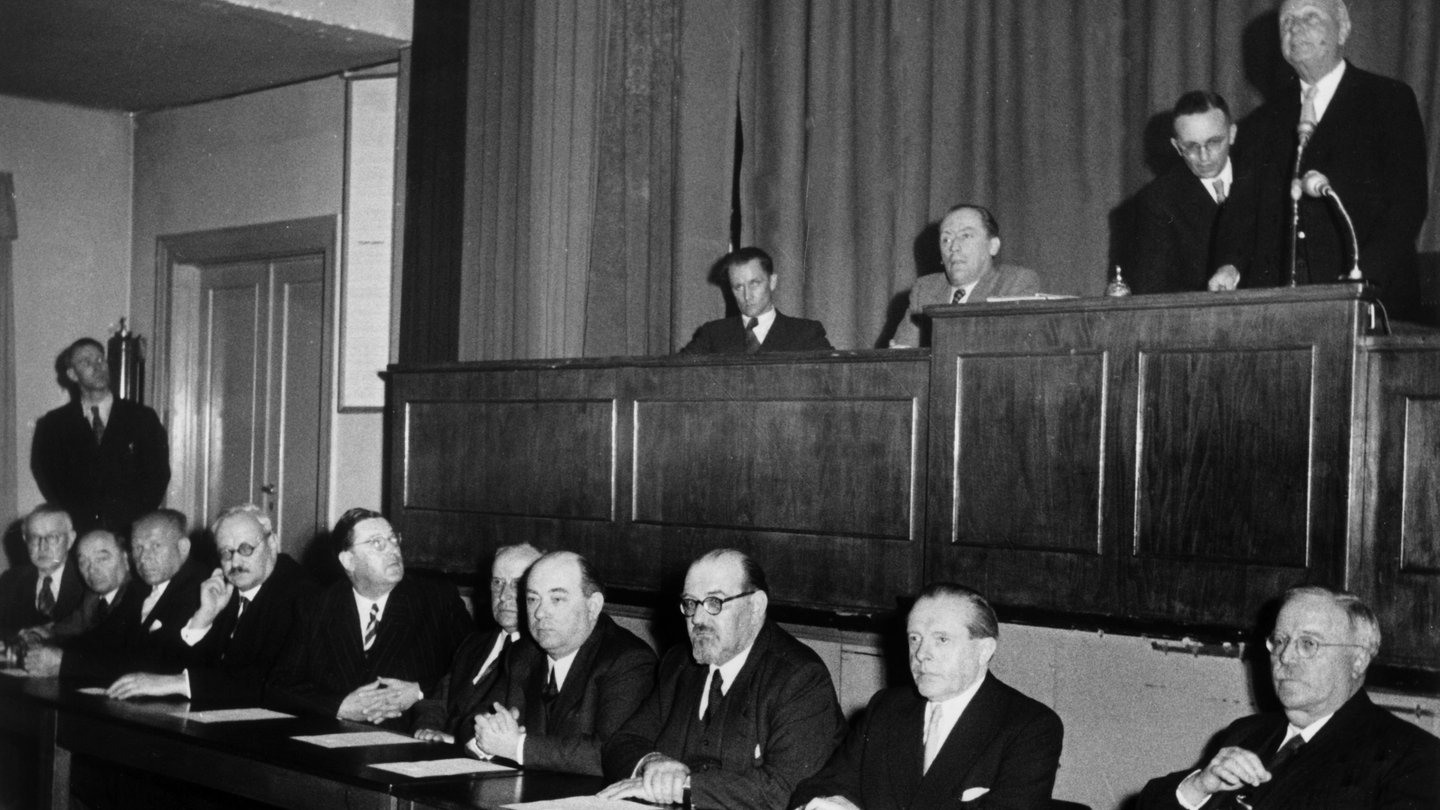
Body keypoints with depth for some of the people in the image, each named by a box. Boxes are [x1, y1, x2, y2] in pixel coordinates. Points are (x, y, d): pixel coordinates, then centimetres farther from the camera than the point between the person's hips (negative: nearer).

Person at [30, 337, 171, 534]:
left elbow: (158, 474, 4)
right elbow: (47, 477, 7)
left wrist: (133, 521, -7)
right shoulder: (53, 424, 11)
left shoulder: (143, 418, 9)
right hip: (78, 531, 0)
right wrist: (77, 519, -6)